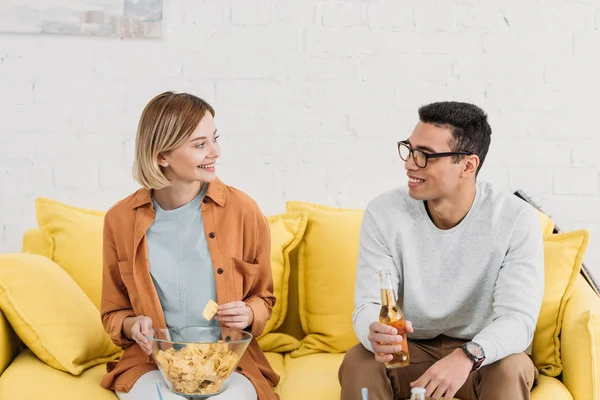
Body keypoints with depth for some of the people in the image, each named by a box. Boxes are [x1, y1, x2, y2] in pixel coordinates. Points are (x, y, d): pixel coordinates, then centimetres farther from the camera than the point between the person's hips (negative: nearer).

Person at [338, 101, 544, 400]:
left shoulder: (516, 220, -18)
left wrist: (467, 357, -45)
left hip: (482, 353, 0)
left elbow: (518, 318, -24)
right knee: (357, 362, -29)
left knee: (510, 370, -33)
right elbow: (368, 305, -17)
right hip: (409, 349, 1)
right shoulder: (384, 213, -13)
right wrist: (375, 332, -43)